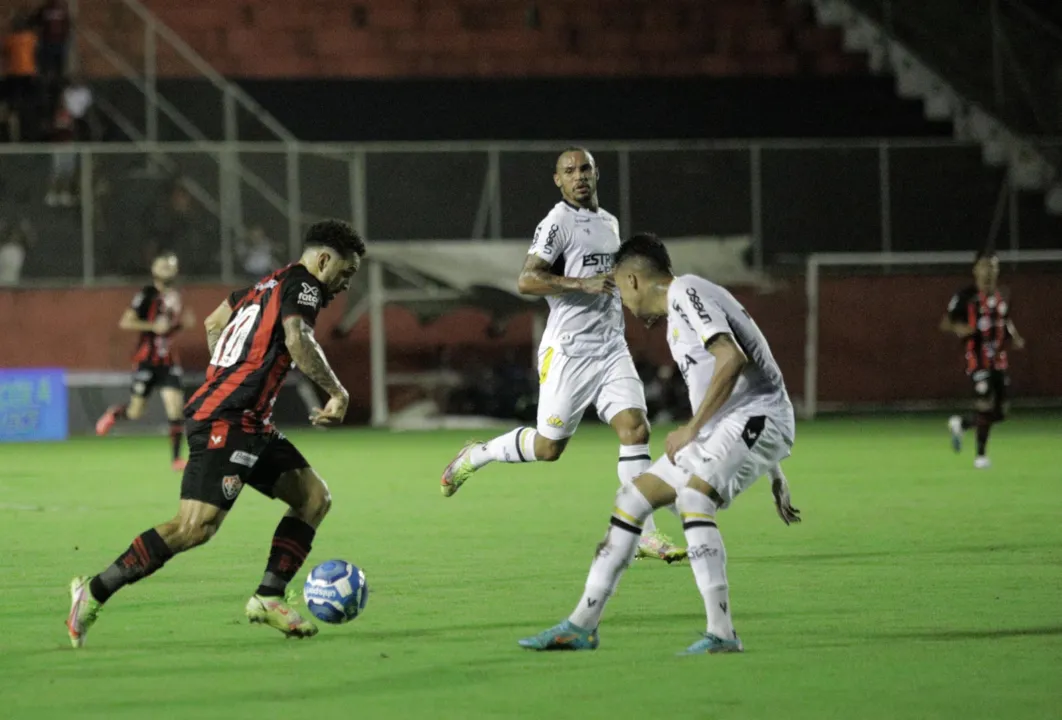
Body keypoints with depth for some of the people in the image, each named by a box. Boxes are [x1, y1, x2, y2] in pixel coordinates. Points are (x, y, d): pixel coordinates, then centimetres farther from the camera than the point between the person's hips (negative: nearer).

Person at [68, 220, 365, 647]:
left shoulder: (271, 283, 21)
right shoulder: (303, 287, -7)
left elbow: (214, 322, 32)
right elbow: (298, 342, -26)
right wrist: (338, 393, -18)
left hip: (250, 424, 11)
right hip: (225, 422, -11)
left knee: (315, 498, 8)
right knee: (198, 525, -19)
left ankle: (269, 597, 4)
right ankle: (94, 593, -13)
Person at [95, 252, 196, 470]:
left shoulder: (174, 297, 10)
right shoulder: (146, 295, -11)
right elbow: (125, 323, -16)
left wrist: (184, 321, 4)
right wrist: (153, 327, -23)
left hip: (168, 360, 5)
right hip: (147, 360, -5)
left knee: (175, 407, -9)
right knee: (135, 413, 0)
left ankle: (176, 458, -4)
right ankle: (114, 413, 35)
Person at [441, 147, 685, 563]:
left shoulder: (609, 223, 16)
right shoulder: (557, 223, -9)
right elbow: (526, 280, -20)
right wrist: (582, 284, -25)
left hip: (611, 348, 6)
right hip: (569, 350, -6)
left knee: (635, 427, -9)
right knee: (549, 446, -2)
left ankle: (642, 535, -8)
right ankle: (476, 456, 24)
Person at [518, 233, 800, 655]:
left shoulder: (685, 293, -9)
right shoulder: (677, 315, 22)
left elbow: (732, 360, -25)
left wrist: (691, 429, -21)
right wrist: (775, 474, 27)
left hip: (756, 416, -10)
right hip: (720, 429, 10)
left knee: (692, 497, -30)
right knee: (632, 499, 10)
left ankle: (721, 634, -30)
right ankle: (582, 626, 16)